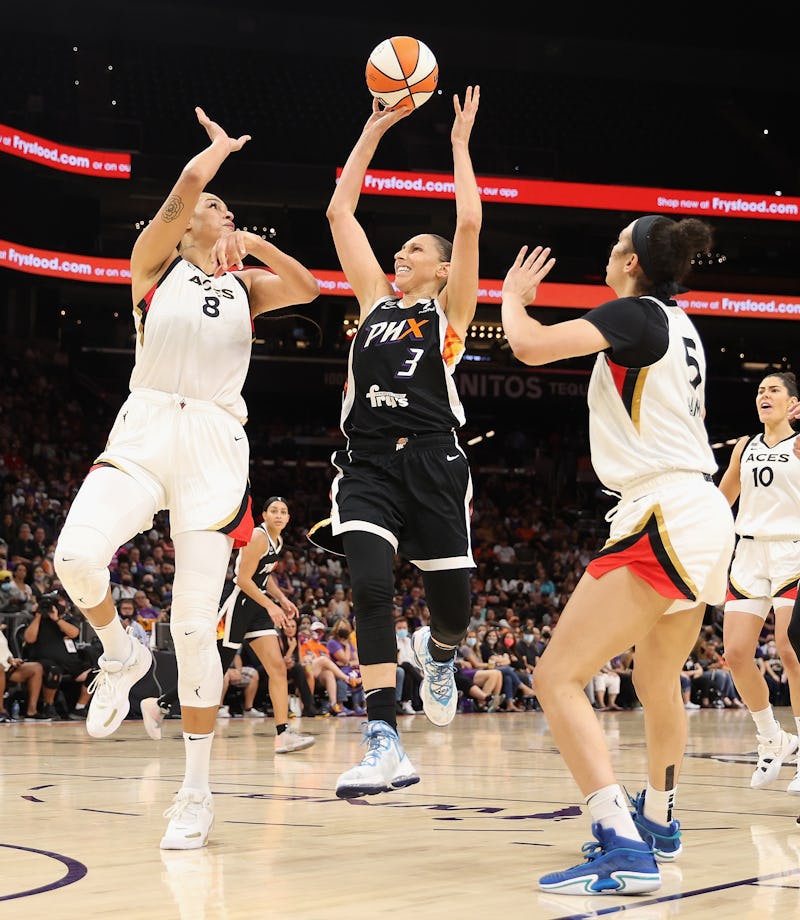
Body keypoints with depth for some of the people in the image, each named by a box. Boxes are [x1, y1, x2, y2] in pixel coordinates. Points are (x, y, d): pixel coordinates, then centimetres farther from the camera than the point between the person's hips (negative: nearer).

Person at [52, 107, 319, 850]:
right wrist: (219, 148, 12)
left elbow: (308, 289, -2)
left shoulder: (246, 283, 16)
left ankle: (197, 790, 7)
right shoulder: (155, 262, 8)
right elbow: (188, 182, -5)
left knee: (195, 625, -3)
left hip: (214, 447, 1)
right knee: (76, 554, -30)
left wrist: (254, 244, -9)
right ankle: (121, 656, 3)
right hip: (144, 433, -1)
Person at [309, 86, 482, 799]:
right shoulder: (376, 303, 20)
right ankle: (386, 748, -22)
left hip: (431, 463, -2)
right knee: (371, 588, -17)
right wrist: (373, 132, 20)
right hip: (367, 464, 2)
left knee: (452, 606, 0)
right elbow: (340, 211, 20)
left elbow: (470, 225, -2)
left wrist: (460, 143, 6)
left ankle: (437, 653, 40)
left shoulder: (449, 311, 10)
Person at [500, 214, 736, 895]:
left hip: (665, 520, -10)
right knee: (659, 680, 28)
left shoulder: (635, 314, -9)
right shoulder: (681, 326, 17)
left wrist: (513, 296, 2)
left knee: (558, 678, -12)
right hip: (707, 517, 10)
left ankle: (625, 848, -23)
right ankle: (657, 824, 46)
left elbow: (531, 346, -19)